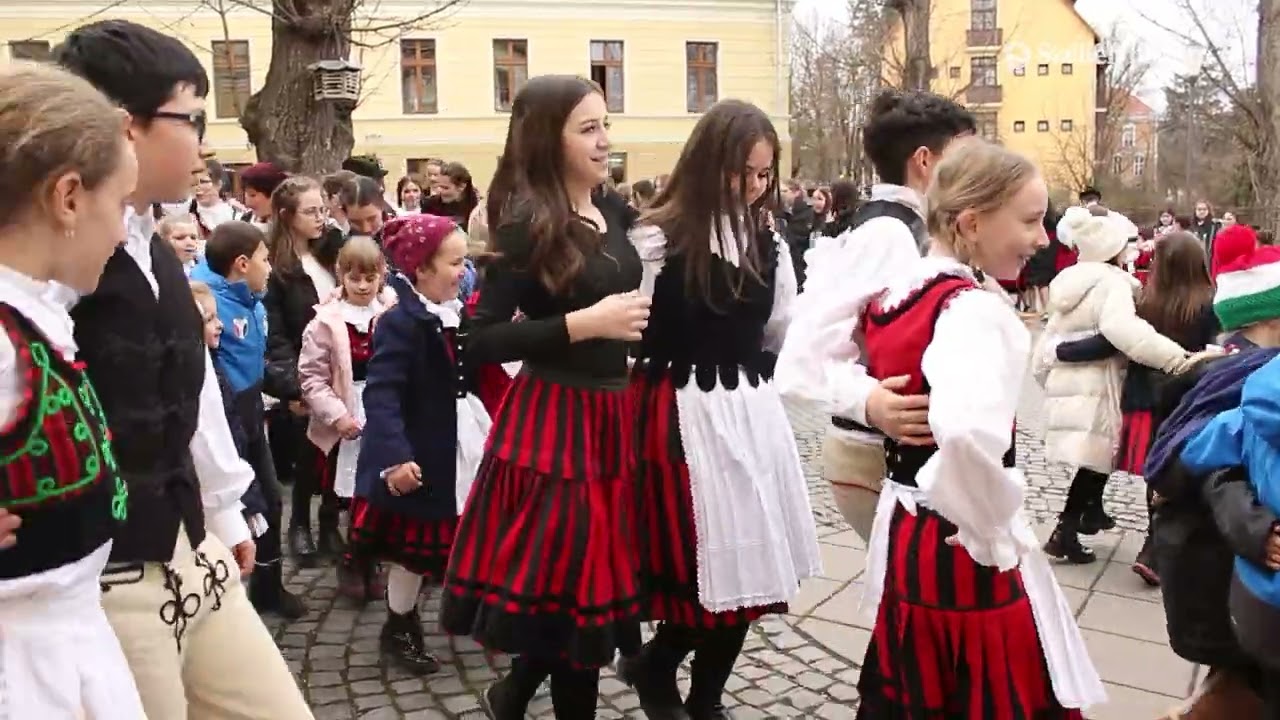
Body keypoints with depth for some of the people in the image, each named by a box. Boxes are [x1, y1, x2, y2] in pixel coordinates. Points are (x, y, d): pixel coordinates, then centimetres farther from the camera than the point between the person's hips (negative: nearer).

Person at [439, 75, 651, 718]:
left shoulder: (615, 211, 7)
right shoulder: (527, 224, -13)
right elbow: (480, 341, -18)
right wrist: (585, 323, -22)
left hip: (610, 412, 7)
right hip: (552, 421, -7)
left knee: (595, 572, 15)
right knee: (572, 580, 3)